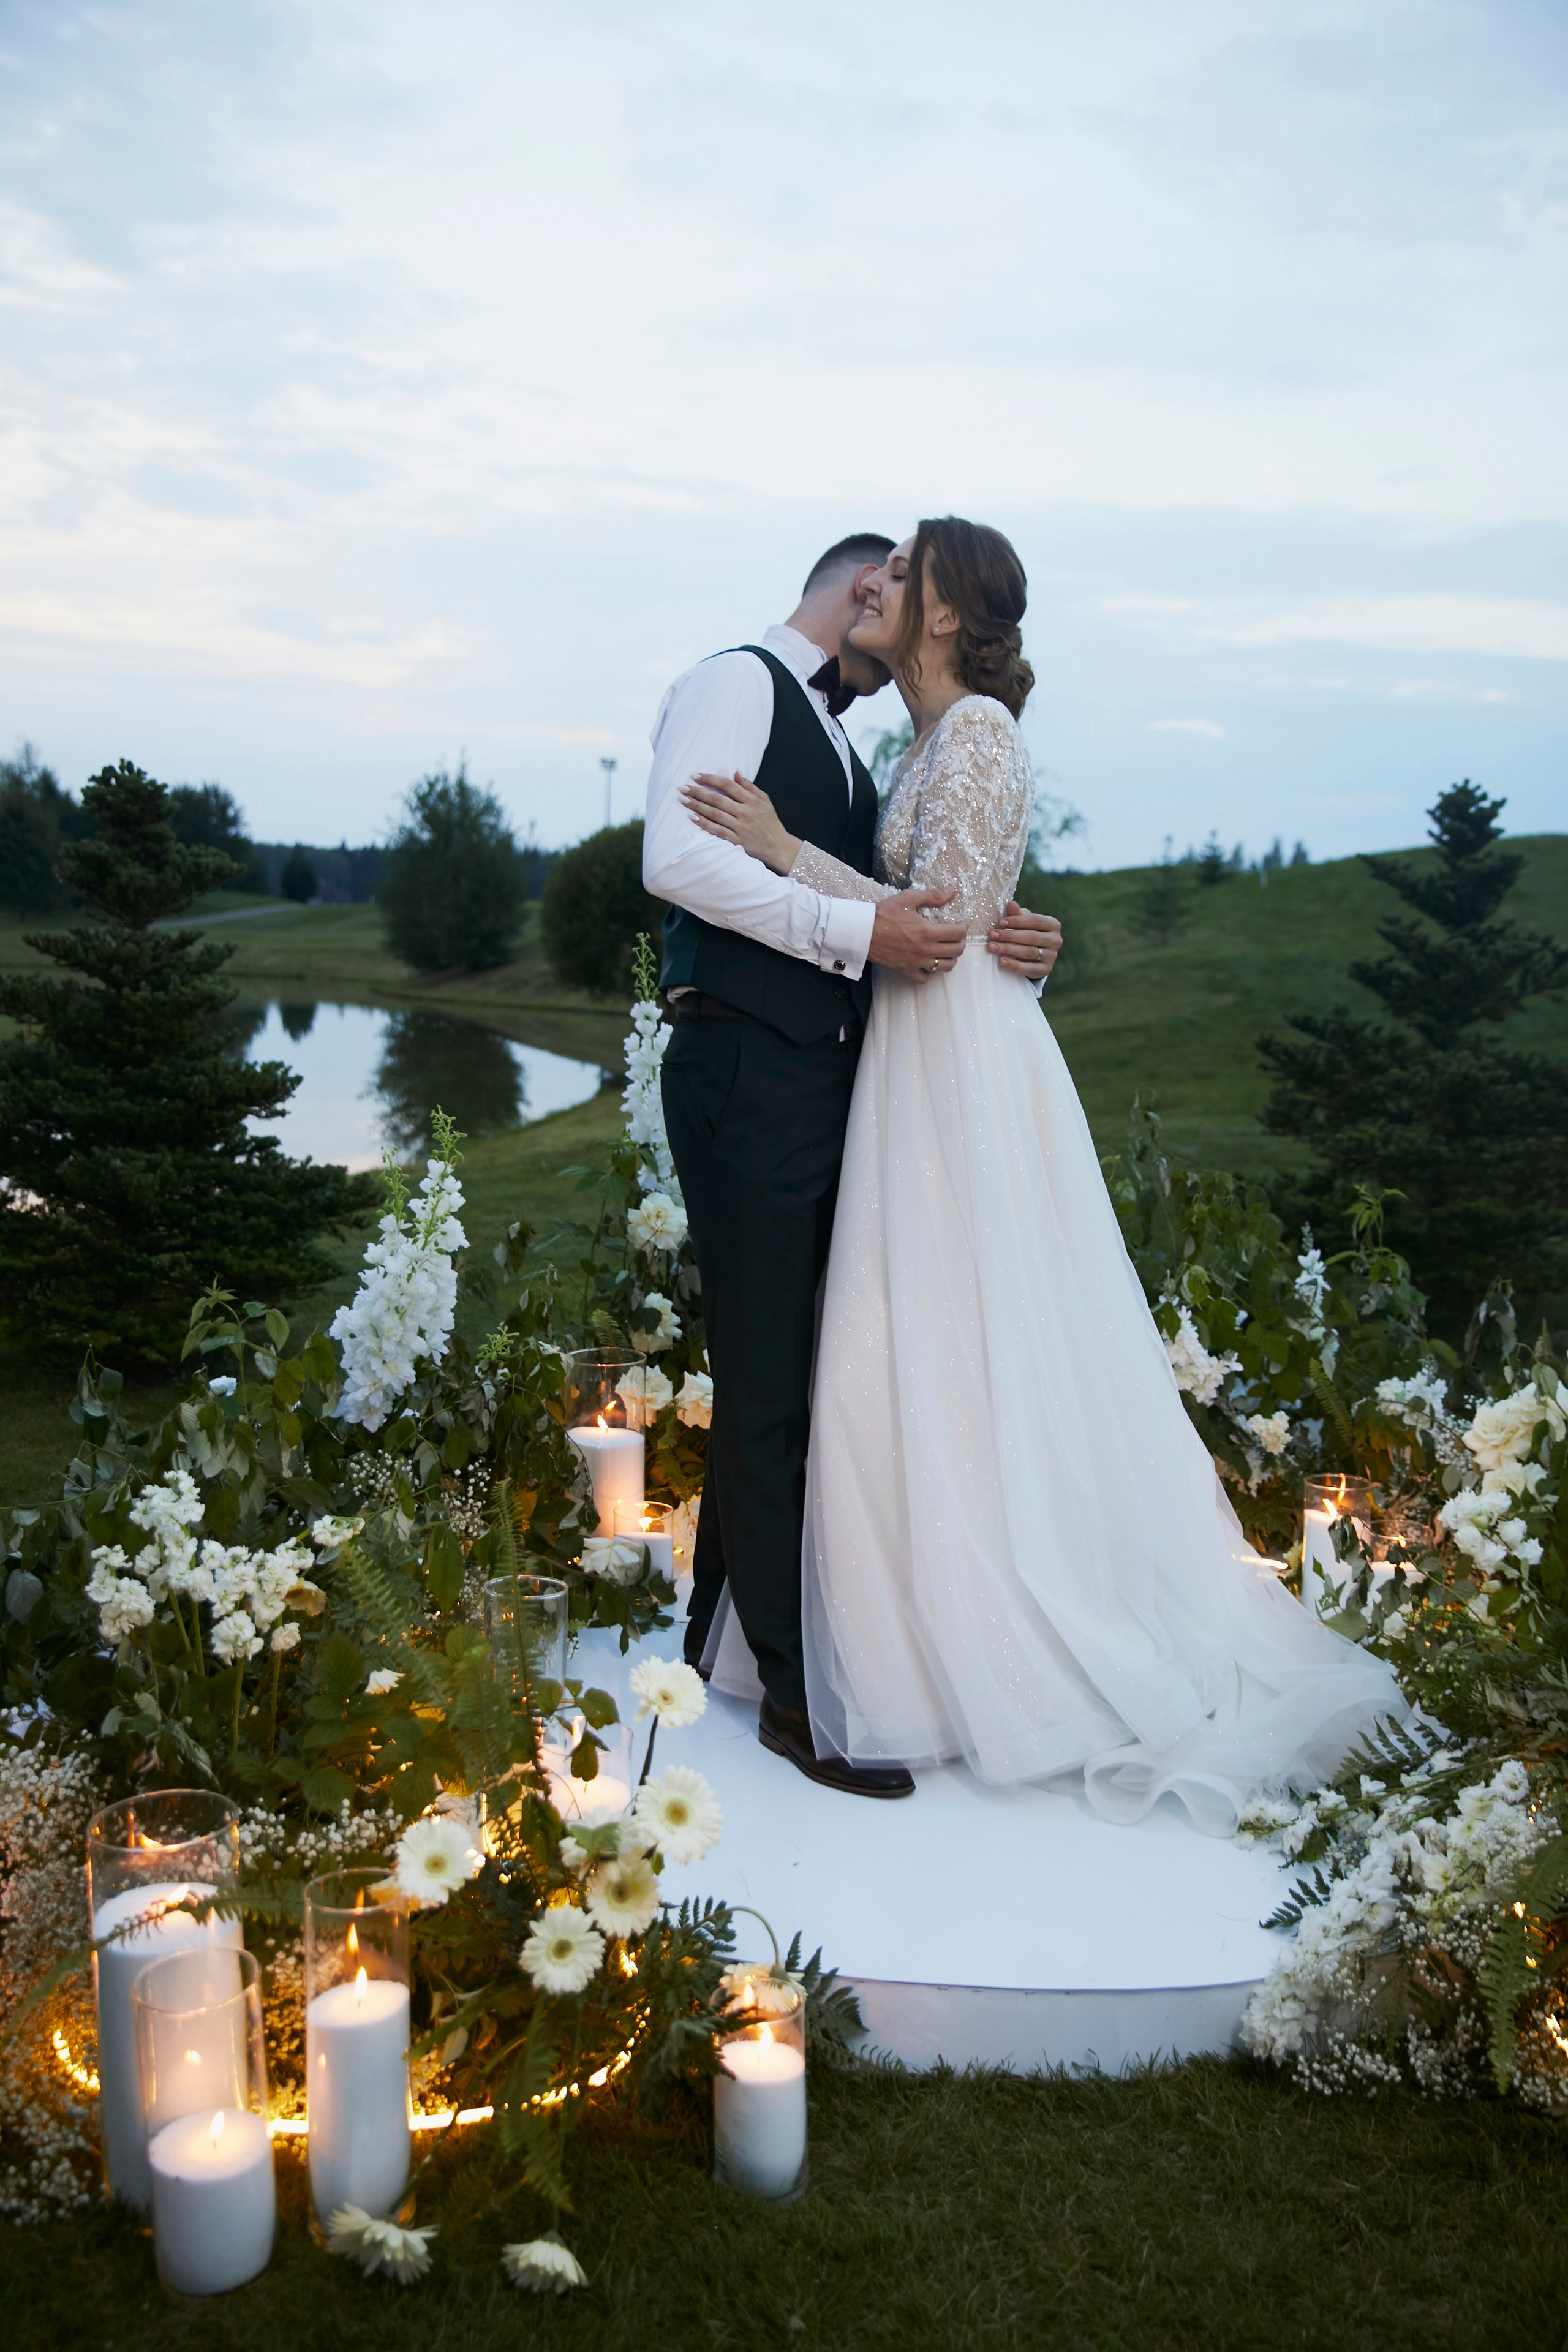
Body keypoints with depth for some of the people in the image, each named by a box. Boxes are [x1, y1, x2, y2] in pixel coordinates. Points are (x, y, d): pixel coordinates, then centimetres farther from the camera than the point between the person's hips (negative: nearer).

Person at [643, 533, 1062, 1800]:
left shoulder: (846, 750, 26)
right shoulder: (737, 683, -1)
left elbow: (878, 912, 18)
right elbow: (678, 855, -17)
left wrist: (1001, 943, -1)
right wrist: (856, 927, -20)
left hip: (826, 1079, 9)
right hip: (749, 1073, -9)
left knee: (785, 1373, 15)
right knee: (767, 1383, -3)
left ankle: (720, 1628, 30)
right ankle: (797, 1691, 7)